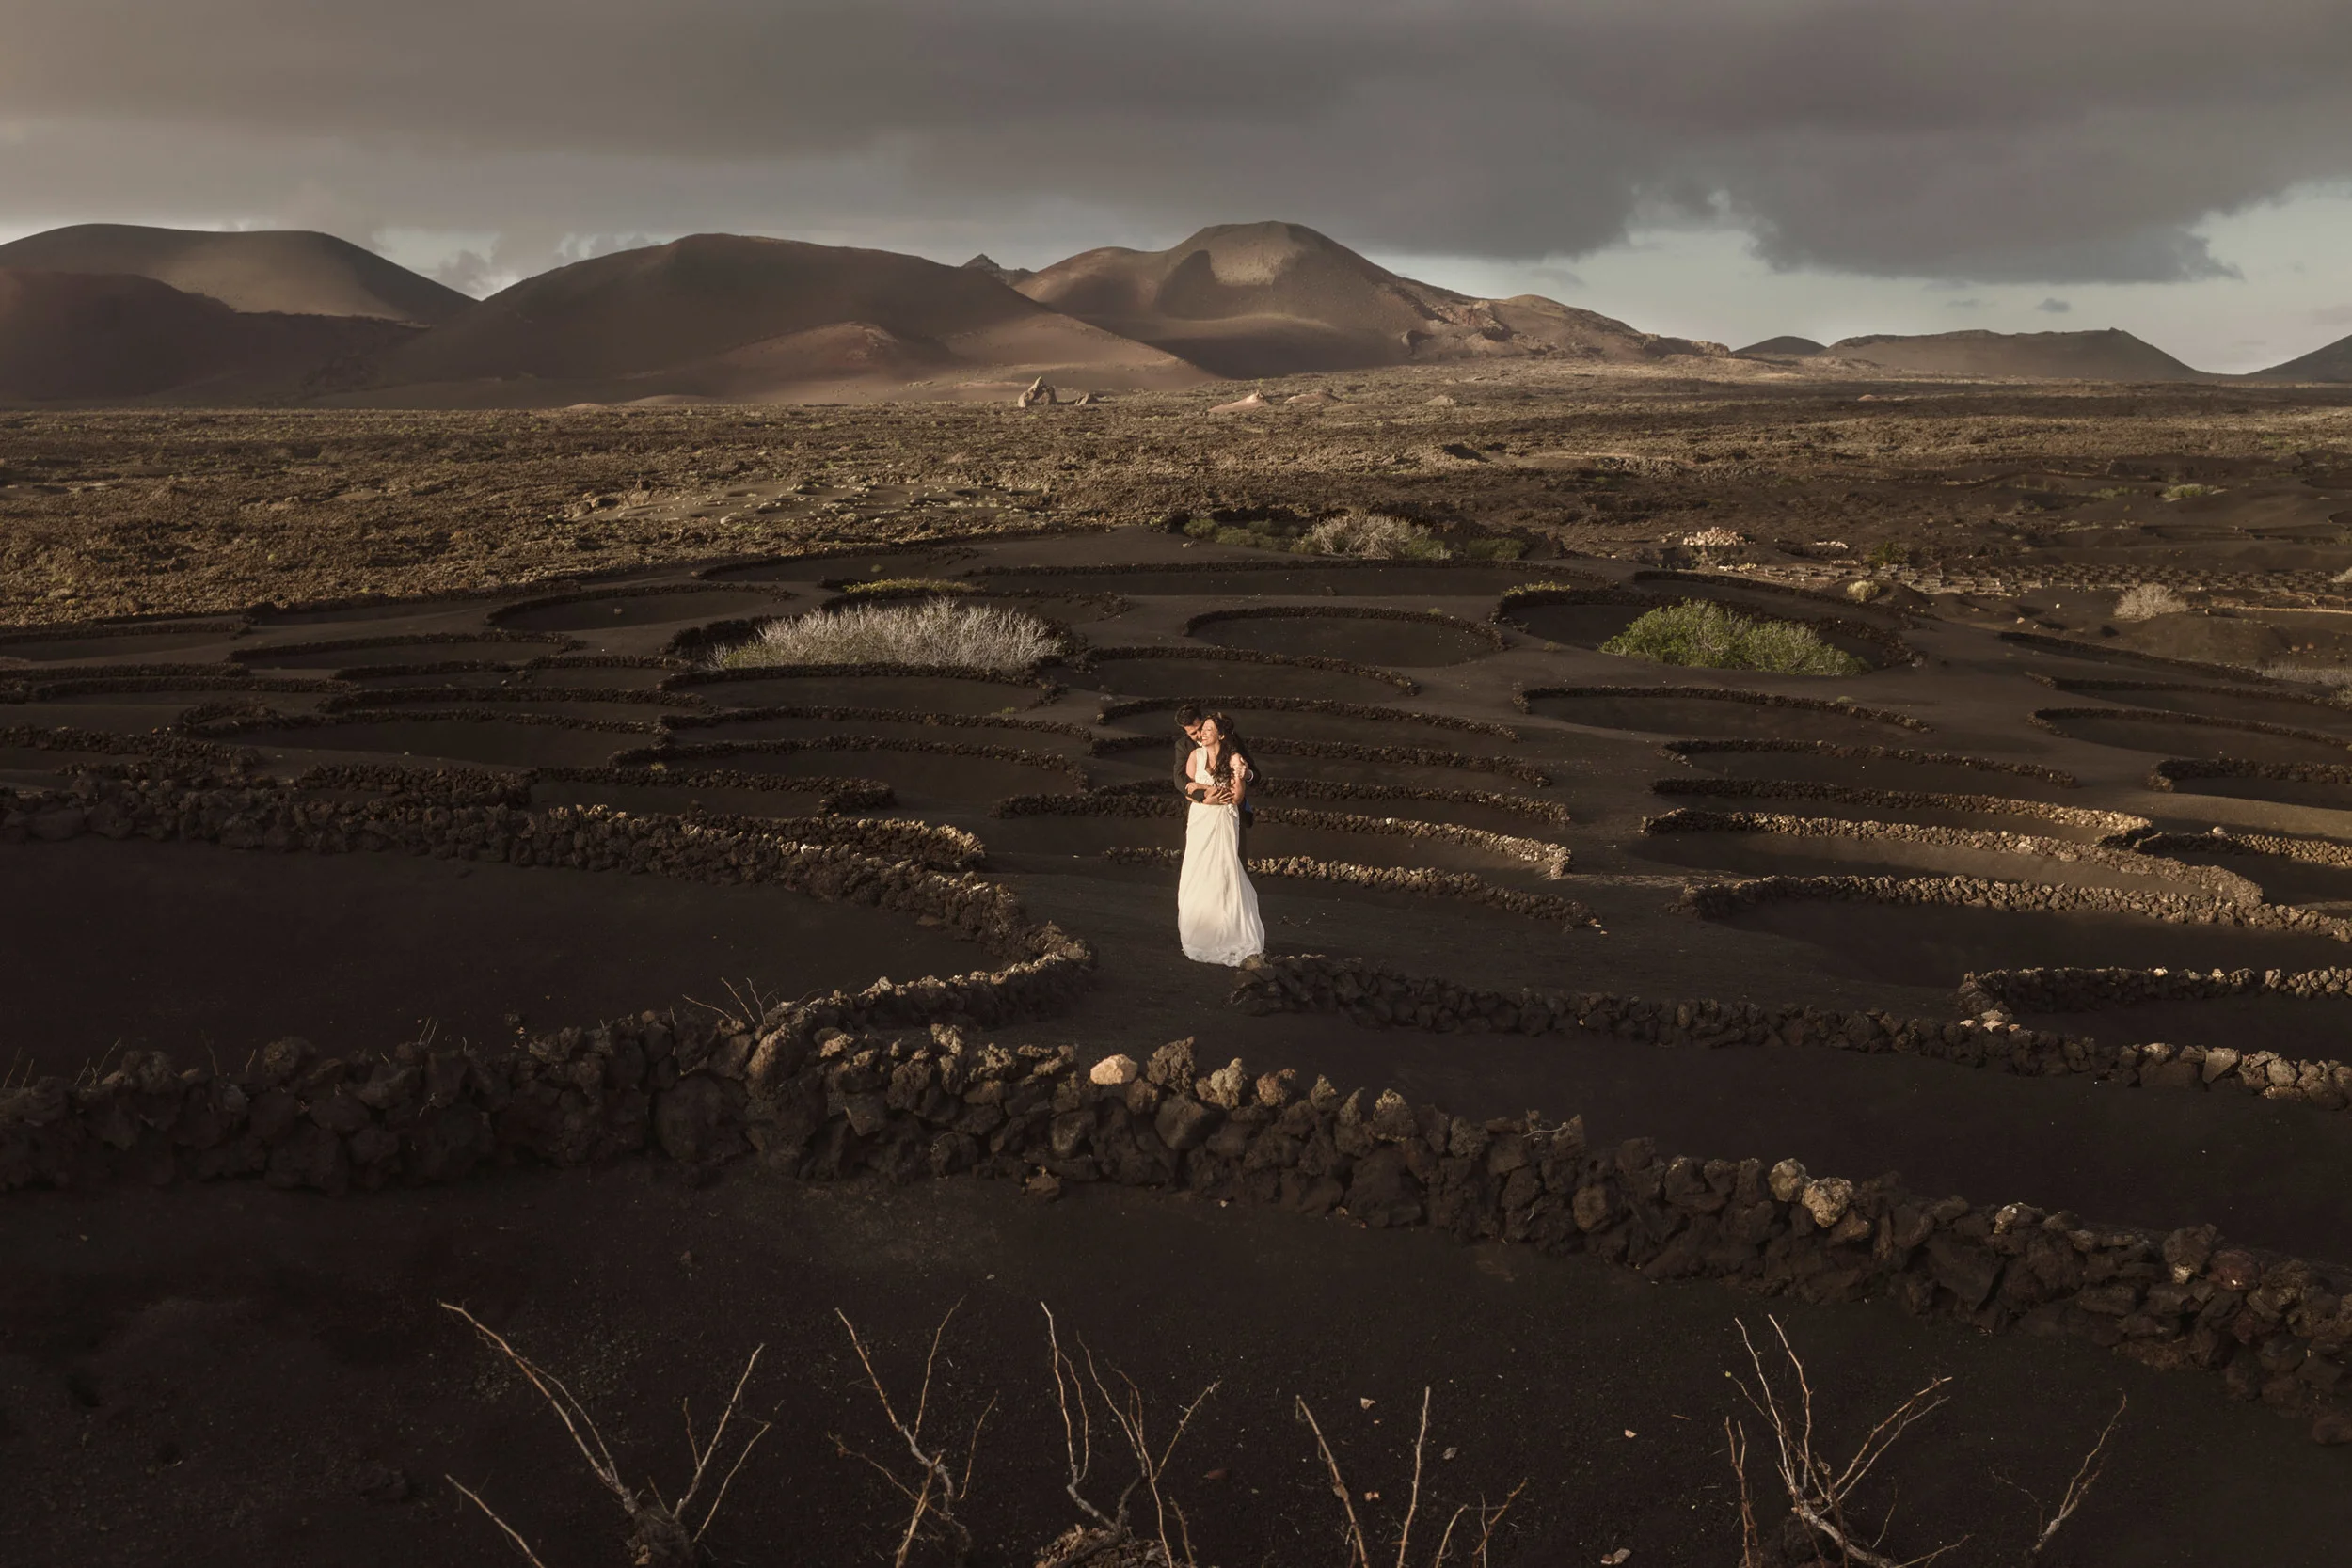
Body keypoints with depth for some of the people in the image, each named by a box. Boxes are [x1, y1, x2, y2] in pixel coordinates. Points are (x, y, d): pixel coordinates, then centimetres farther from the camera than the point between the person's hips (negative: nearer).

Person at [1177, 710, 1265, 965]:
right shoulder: (1196, 755, 6)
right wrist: (1217, 793, -13)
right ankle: (1198, 937, 6)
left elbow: (1237, 796, -7)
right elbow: (1188, 788, -2)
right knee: (1196, 877, 0)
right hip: (1199, 822, 3)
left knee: (1224, 875, -7)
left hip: (1223, 823, -3)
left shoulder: (1234, 759, -1)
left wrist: (1204, 790, -12)